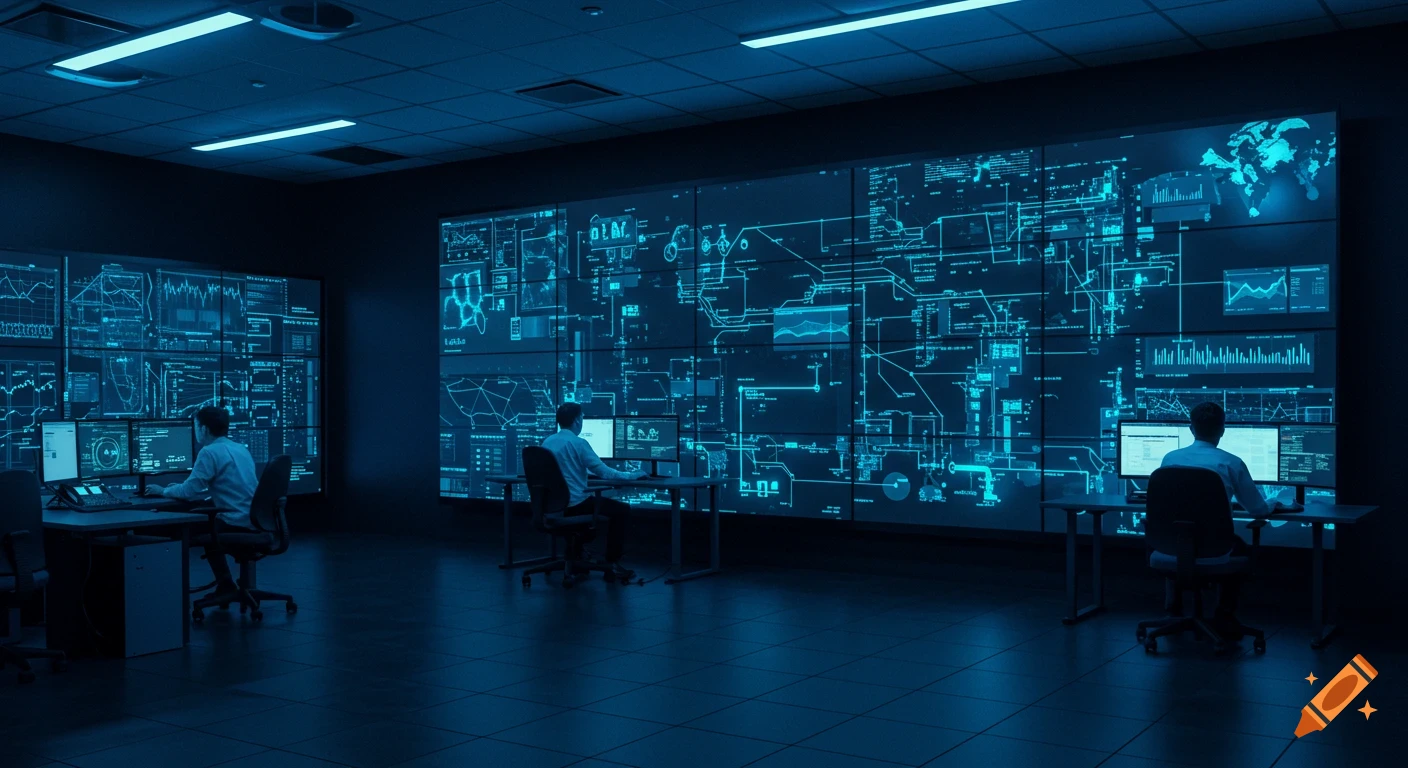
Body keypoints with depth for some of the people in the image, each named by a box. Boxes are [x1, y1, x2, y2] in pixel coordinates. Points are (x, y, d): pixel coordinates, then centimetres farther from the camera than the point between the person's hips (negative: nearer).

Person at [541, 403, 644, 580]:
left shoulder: (546, 443, 6)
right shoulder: (578, 443, -14)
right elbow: (605, 473, -15)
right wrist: (633, 475, -3)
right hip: (575, 504, -7)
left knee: (593, 502, 35)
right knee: (622, 509, 10)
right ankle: (612, 562, 6)